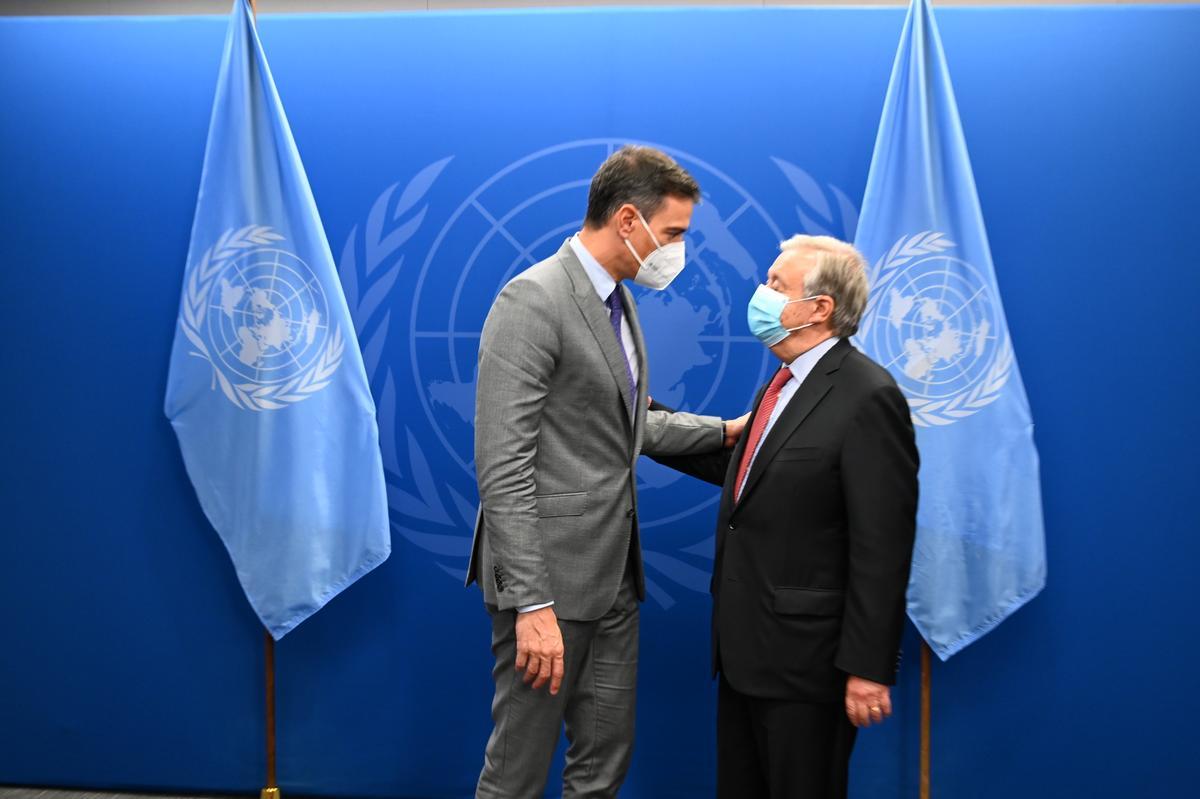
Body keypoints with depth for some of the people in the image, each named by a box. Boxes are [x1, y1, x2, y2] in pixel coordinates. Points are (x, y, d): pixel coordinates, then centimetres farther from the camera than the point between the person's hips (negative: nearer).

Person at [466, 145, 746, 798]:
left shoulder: (618, 299, 12)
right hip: (552, 575, -9)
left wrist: (723, 431, 14)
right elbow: (502, 468, -22)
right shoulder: (532, 301, -17)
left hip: (614, 573, 9)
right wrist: (532, 603, -25)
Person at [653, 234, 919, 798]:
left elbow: (881, 548, -20)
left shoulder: (868, 397, -17)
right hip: (745, 649, 9)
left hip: (805, 658, -9)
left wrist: (868, 668, -20)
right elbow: (739, 468, 19)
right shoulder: (783, 385, 11)